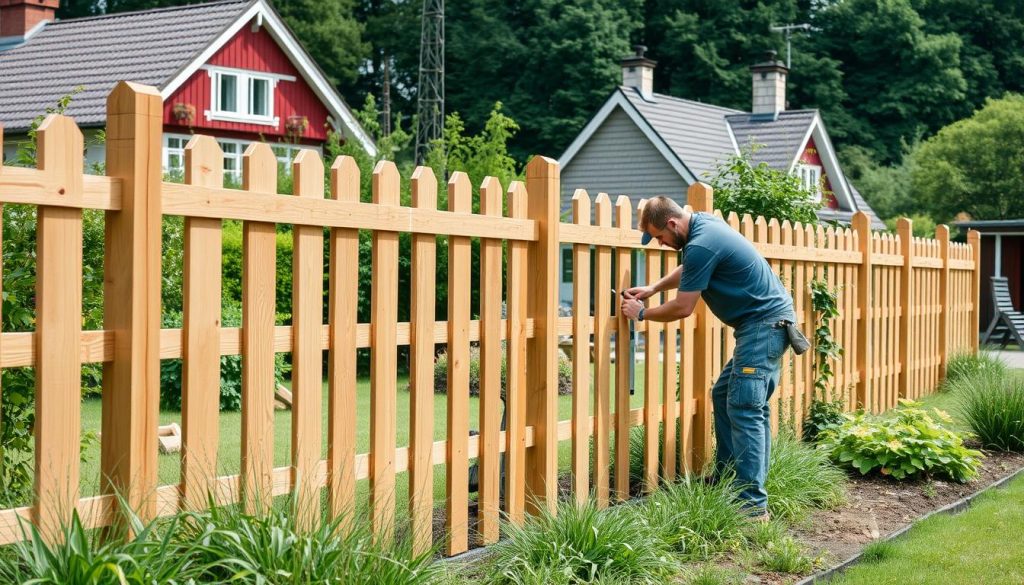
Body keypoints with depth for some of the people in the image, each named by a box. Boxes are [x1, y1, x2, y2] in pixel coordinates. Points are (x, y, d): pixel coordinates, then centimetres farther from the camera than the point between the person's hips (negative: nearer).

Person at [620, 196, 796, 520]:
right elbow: (688, 269, 31)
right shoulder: (703, 221, 11)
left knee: (745, 409, -13)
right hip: (763, 323, 11)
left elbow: (683, 308, -13)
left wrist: (642, 313, 1)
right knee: (723, 396, 14)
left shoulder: (700, 246, -20)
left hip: (764, 323, -11)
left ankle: (754, 504, -15)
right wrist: (654, 288, 22)